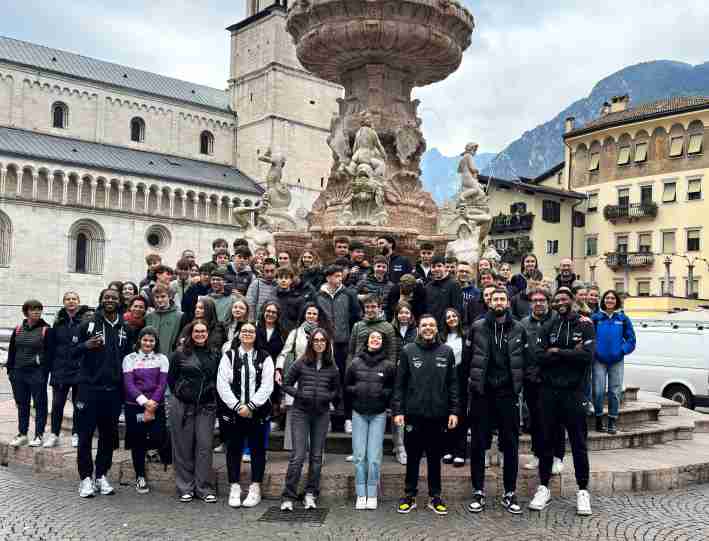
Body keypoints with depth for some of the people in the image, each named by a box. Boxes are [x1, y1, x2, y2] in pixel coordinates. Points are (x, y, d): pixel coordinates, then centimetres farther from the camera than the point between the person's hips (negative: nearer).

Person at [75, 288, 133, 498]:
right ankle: (86, 477, 9)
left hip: (114, 390, 3)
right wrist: (86, 345, -18)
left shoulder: (126, 329, 11)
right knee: (86, 435, -1)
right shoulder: (88, 325, 2)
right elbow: (73, 351, 3)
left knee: (108, 435, 8)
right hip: (90, 387, -3)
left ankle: (102, 475, 19)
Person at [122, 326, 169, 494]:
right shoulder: (130, 359, 5)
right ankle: (140, 476, 19)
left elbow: (162, 384, 0)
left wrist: (152, 403, -13)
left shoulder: (162, 359, 8)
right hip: (134, 406, 0)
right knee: (138, 442, 5)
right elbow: (128, 384, -5)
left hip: (156, 406, 0)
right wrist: (144, 401, -16)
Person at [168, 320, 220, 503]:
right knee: (184, 447, 4)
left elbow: (218, 379, 15)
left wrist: (211, 395, 7)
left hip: (206, 407, 2)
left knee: (205, 446, 0)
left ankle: (204, 488, 8)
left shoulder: (214, 355, 8)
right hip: (182, 406, -2)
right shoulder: (180, 354, 1)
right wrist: (180, 394, 6)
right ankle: (185, 488, 14)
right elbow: (171, 378, 6)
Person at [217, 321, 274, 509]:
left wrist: (250, 406, -12)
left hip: (257, 411, 0)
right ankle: (234, 488, 15)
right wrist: (237, 406, -12)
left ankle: (255, 488, 14)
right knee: (233, 449, 5)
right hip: (233, 410, 0)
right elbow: (222, 384, -2)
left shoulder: (264, 358, 5)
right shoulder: (229, 356, 6)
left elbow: (267, 386, -3)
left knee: (258, 449, 5)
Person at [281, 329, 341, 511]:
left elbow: (336, 390, 14)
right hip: (300, 413, -3)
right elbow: (286, 385, 3)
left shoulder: (332, 367, 5)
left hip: (322, 414, 3)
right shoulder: (301, 364, -1)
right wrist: (299, 394, -12)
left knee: (317, 456, 9)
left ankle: (311, 494, 19)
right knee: (298, 455, -7)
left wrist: (327, 397, -7)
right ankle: (288, 497, 0)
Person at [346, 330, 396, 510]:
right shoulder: (356, 363, 4)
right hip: (359, 414, 1)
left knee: (374, 457, -2)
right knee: (359, 456, 2)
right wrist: (355, 390, -6)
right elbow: (346, 385, 12)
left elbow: (395, 388, 6)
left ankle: (372, 494, 10)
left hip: (378, 415, -1)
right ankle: (361, 494, 10)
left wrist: (383, 393, -11)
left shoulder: (388, 365, 0)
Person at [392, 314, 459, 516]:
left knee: (435, 457, 12)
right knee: (413, 457, 9)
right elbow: (399, 384, -1)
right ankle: (410, 496, 21)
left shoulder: (447, 352, 4)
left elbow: (453, 384, 5)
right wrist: (397, 410, -6)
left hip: (438, 415, 1)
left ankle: (435, 497, 23)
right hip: (414, 414, -1)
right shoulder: (408, 351, -1)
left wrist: (454, 411, 0)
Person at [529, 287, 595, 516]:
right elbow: (539, 357, -6)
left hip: (574, 392, -2)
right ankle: (543, 489, 19)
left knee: (578, 443, 5)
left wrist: (557, 352, -10)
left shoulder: (584, 326, 0)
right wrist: (570, 354, -13)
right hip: (549, 391, 3)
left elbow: (587, 355, -15)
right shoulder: (547, 327, 7)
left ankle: (583, 491, 16)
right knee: (546, 441, 9)